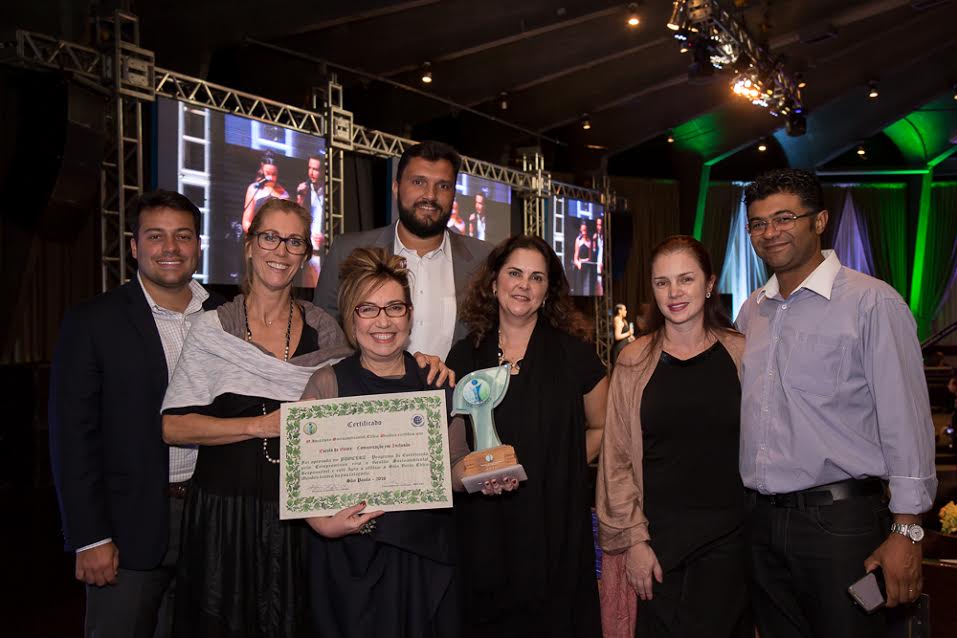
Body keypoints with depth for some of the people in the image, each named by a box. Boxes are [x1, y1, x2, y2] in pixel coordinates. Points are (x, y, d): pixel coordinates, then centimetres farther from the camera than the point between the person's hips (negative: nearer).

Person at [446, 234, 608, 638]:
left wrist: (559, 471, 0)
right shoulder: (464, 356, 3)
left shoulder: (573, 353, -1)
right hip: (482, 529, 2)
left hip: (557, 527, -1)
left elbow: (600, 428, 10)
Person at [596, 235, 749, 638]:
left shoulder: (740, 355, 1)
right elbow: (618, 458, 1)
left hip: (726, 537, 0)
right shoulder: (634, 361, 1)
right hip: (655, 537, 0)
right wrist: (633, 540, -4)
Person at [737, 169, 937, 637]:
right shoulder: (751, 311, 11)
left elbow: (905, 423, -11)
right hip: (761, 520, 6)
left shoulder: (870, 302, -8)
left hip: (840, 521, -6)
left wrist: (906, 531, -13)